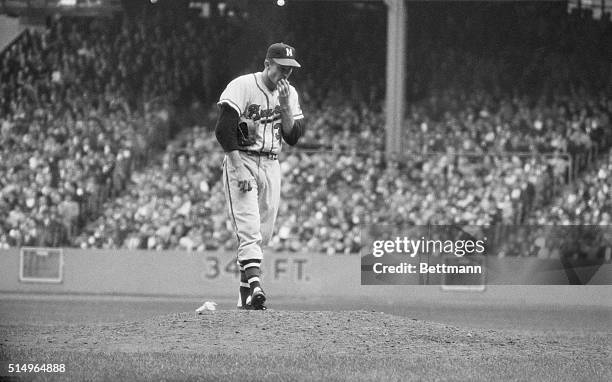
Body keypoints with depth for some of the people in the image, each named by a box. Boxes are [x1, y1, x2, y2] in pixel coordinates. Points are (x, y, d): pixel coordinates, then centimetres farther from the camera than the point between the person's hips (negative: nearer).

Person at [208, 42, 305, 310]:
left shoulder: (290, 94, 10)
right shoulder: (242, 86, -9)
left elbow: (293, 138, 4)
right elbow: (223, 130, -15)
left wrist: (285, 107, -10)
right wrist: (239, 169, -20)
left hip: (271, 166, 6)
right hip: (241, 160, -6)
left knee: (263, 233, 4)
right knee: (249, 228, -18)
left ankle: (245, 293, 11)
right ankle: (255, 286, -30)